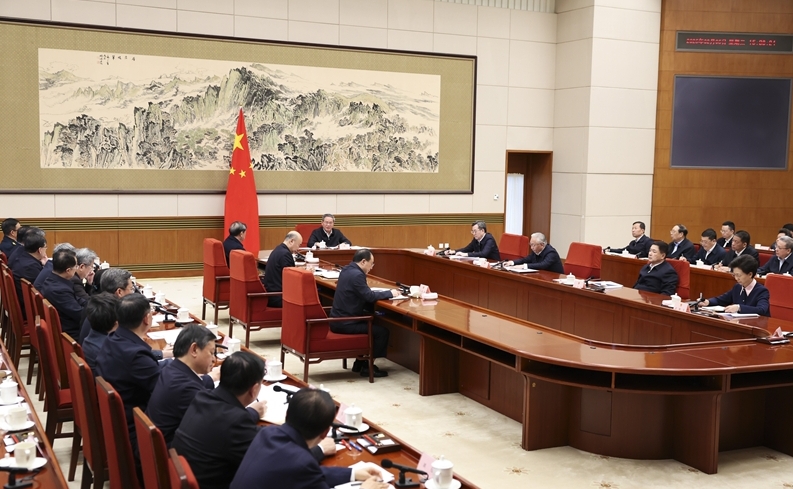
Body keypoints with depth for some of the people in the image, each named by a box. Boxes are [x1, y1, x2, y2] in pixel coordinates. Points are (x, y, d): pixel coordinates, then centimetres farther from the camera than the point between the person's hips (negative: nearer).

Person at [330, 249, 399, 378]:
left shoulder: (347, 270, 11)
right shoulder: (356, 275, -20)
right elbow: (370, 297, -22)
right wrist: (390, 293, -9)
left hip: (338, 319, 10)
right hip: (344, 323, -10)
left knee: (374, 322, 25)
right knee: (383, 331, -7)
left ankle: (360, 362, 25)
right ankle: (367, 366, 3)